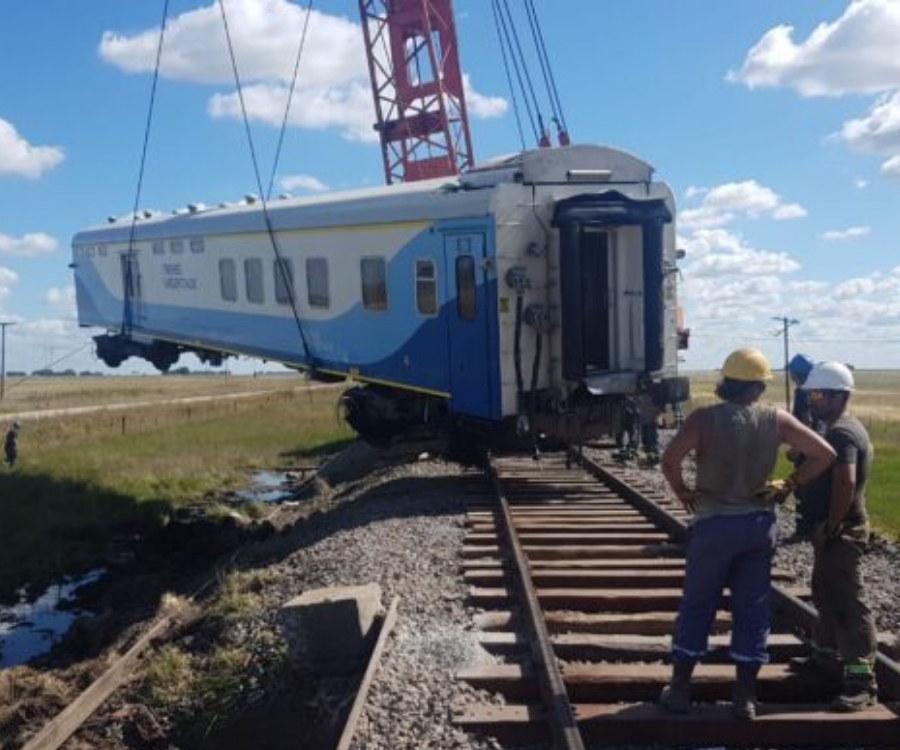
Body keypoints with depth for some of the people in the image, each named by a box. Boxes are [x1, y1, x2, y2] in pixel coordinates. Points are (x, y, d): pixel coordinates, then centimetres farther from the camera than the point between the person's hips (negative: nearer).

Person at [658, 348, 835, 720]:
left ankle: (680, 688, 17)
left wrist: (682, 491, -5)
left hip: (713, 523, -2)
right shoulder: (776, 419, -3)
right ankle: (745, 696, 17)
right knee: (752, 609, 11)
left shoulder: (705, 417, -12)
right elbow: (824, 454, -1)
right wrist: (790, 484, 5)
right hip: (759, 523, 3)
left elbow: (669, 459, -22)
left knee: (697, 606, 10)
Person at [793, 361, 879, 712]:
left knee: (849, 604, -8)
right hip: (834, 530, 11)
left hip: (841, 532, -11)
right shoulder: (839, 428, 13)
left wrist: (830, 527, -25)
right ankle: (826, 654, 38)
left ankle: (862, 681, -4)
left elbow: (845, 482, -32)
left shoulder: (841, 433, -20)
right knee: (825, 594, 23)